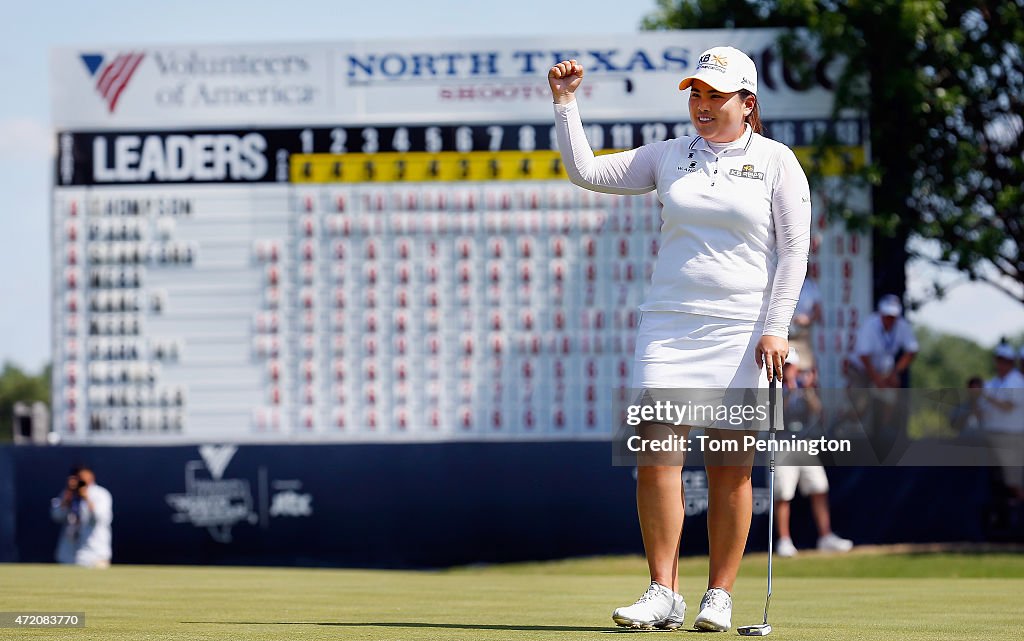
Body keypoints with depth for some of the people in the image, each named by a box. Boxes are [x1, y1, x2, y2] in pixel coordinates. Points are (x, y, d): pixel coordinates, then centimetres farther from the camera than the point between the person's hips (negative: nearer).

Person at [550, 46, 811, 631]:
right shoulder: (670, 156, 12)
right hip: (668, 322, 3)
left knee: (731, 468, -2)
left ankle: (720, 597, 6)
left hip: (741, 329, -2)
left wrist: (776, 328, -8)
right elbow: (586, 172, 10)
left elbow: (794, 249, 0)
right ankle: (664, 595, -7)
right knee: (657, 452, -9)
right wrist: (566, 103, 1)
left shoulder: (775, 160, 3)